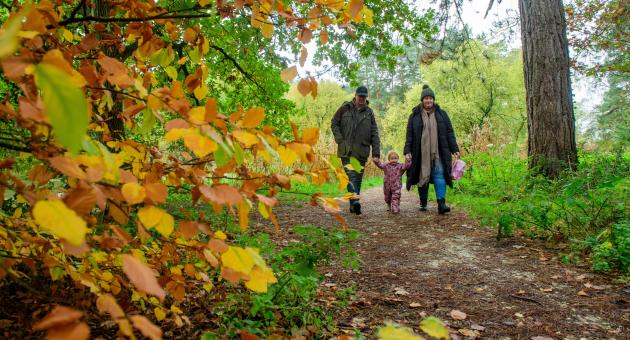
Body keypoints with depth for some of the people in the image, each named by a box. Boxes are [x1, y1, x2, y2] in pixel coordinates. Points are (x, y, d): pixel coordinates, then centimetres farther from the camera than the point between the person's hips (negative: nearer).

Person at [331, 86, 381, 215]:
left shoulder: (369, 112, 8)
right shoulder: (345, 108, 3)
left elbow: (374, 134, 5)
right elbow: (334, 123, 8)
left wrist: (376, 152, -2)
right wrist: (339, 140, -4)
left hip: (361, 151, 3)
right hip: (346, 150, -3)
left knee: (358, 178, 6)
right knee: (351, 175, -16)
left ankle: (353, 206, 15)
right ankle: (355, 202, -27)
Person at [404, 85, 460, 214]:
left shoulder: (441, 114, 11)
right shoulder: (415, 116, 7)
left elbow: (449, 133, 10)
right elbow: (409, 135, 5)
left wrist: (455, 149, 4)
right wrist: (407, 151, -4)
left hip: (438, 153, 0)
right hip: (421, 153, 0)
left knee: (439, 175, -11)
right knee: (422, 177, 4)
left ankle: (441, 203, -16)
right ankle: (423, 204, 16)